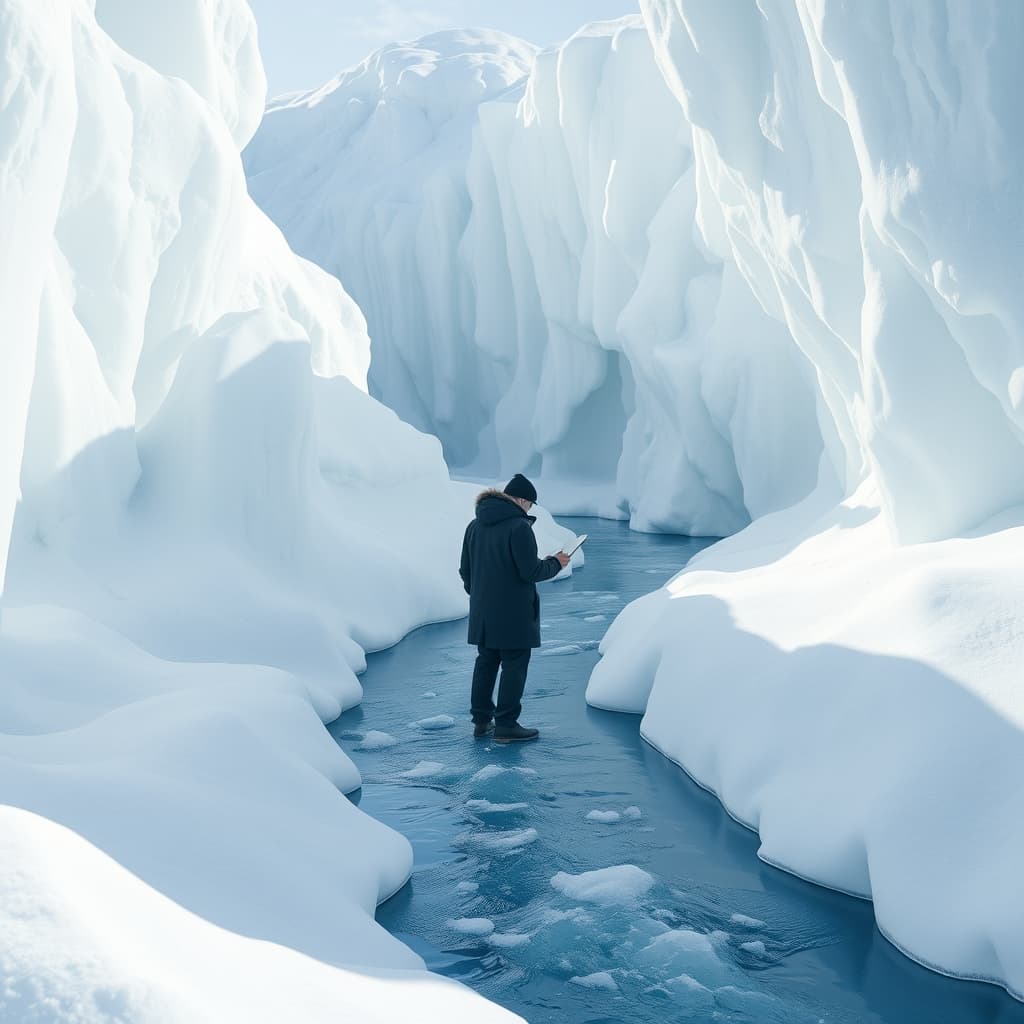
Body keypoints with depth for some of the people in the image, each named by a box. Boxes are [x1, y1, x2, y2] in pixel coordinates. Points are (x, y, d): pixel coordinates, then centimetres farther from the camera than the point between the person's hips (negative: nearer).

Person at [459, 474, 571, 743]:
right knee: (514, 664, 0)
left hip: (482, 611, 8)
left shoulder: (475, 526, 9)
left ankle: (481, 721, 21)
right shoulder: (519, 526, -16)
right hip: (513, 612, -7)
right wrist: (555, 563, -1)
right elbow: (530, 571, -18)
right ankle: (506, 725, 1)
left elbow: (465, 570, 15)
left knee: (486, 661, 16)